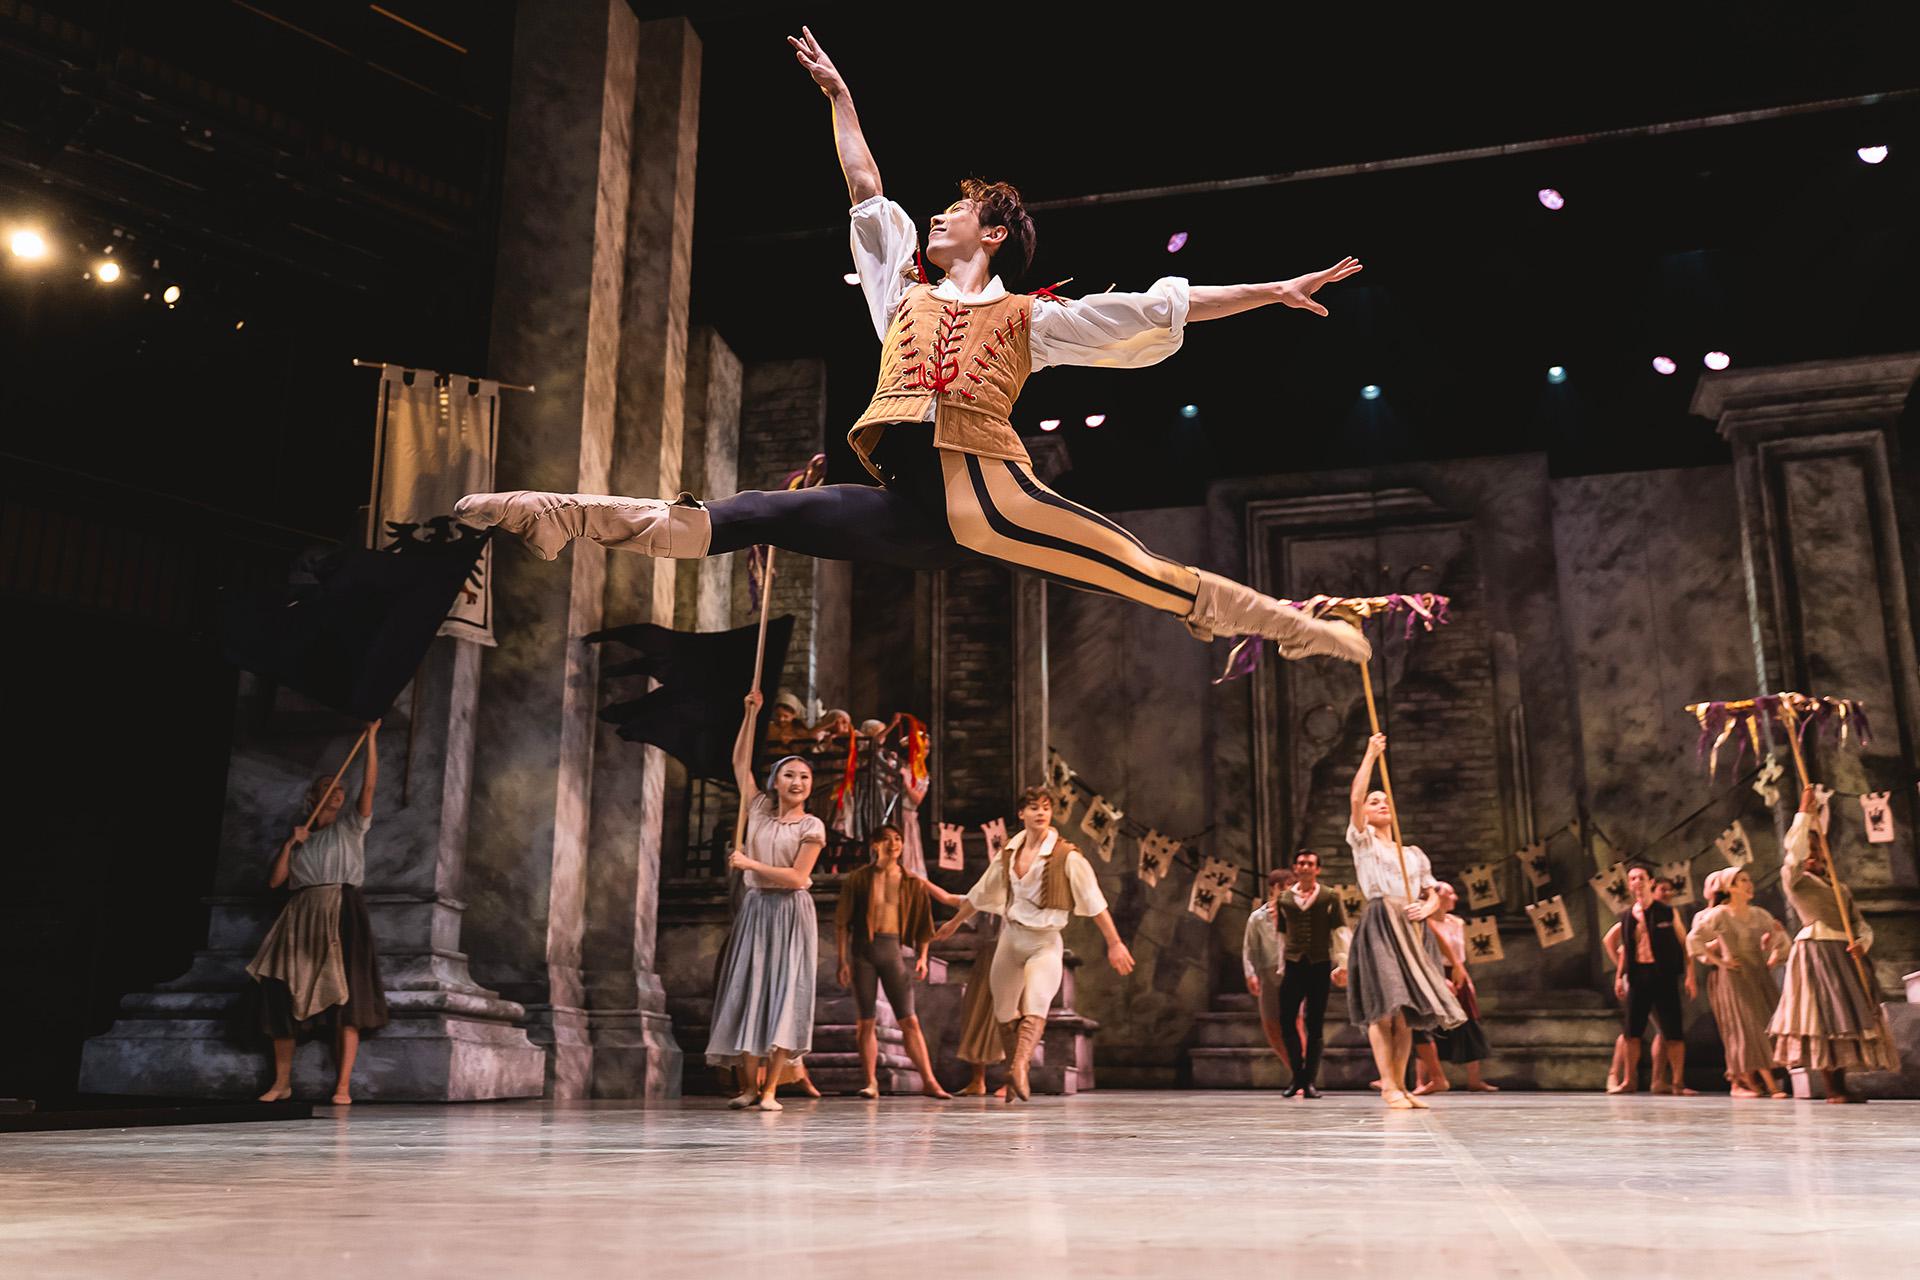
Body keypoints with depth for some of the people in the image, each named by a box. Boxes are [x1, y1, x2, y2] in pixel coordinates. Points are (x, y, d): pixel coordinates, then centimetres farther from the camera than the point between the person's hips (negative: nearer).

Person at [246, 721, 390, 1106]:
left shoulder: (350, 827, 13)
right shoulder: (298, 839, 19)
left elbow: (369, 785, -2)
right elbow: (274, 881, 11)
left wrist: (371, 739, -8)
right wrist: (289, 844, 0)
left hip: (342, 913, -3)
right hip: (301, 917, 3)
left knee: (346, 995, -12)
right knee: (283, 993, -3)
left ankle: (343, 1086, -15)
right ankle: (281, 1081, 8)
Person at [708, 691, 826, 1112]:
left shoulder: (812, 826, -1)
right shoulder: (759, 809, 9)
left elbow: (797, 877, -10)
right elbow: (740, 762, 11)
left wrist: (750, 864, -10)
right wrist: (750, 714, 4)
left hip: (792, 913, -3)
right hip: (755, 909, 3)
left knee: (785, 995, -6)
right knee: (747, 991, 0)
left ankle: (770, 1088, -5)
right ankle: (747, 1084, 4)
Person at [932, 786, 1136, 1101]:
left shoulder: (1067, 856, -10)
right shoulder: (1008, 854, 5)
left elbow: (1095, 902, -9)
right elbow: (980, 893, 20)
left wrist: (1114, 943, -13)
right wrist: (954, 923, 30)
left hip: (1045, 941, -5)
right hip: (1011, 936, 5)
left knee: (1035, 1006, -25)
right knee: (1004, 1013, 10)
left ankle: (1020, 1068, -39)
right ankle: (1015, 1075, 26)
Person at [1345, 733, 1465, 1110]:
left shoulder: (1414, 853, 23)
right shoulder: (1362, 840, 9)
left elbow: (1433, 895, 21)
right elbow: (1355, 798, -8)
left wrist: (1426, 907, -3)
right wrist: (1371, 755, -6)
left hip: (1409, 930, 5)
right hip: (1378, 926, -5)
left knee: (1407, 1011, 2)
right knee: (1385, 1006, -15)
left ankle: (1400, 1086, 7)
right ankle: (1387, 1086, -15)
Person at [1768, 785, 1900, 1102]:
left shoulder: (1842, 889, 22)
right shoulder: (1794, 879, 4)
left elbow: (1862, 924, 14)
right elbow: (1794, 850, -18)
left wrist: (1862, 943, -9)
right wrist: (1804, 812, -17)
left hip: (1845, 956, 7)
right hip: (1815, 951, -6)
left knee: (1845, 1016, 3)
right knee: (1823, 1016, -11)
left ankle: (1840, 1085, 6)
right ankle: (1831, 1088, -12)